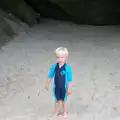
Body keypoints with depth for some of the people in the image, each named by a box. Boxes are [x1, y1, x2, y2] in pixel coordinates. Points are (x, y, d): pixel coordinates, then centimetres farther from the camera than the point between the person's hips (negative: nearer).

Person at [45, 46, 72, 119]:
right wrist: (47, 84, 5)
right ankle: (57, 112, 41)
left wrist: (69, 88, -14)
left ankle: (64, 112, 40)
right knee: (57, 100, 20)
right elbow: (50, 76, -2)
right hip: (56, 87, 2)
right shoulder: (54, 66, -15)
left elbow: (70, 80, -17)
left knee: (64, 100, 19)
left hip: (64, 87, -2)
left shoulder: (67, 68, -23)